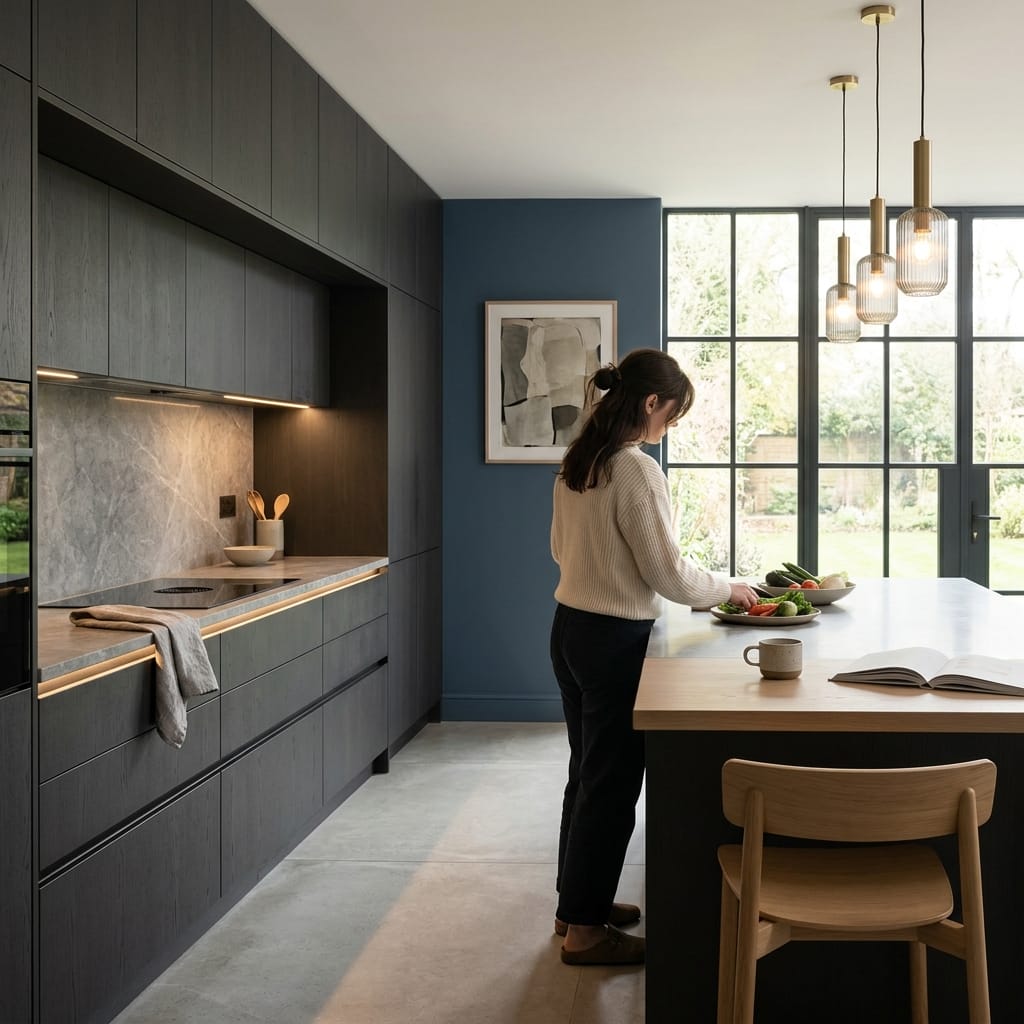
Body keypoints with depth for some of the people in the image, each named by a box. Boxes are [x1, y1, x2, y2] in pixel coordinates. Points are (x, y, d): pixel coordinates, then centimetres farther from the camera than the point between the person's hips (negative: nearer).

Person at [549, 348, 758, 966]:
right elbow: (669, 574, -17)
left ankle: (579, 900, 33)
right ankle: (586, 927, 14)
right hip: (615, 639, -9)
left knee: (589, 771, 20)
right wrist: (728, 589, -1)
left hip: (571, 629, 9)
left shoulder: (577, 463, 7)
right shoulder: (637, 471, -20)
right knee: (613, 782, 3)